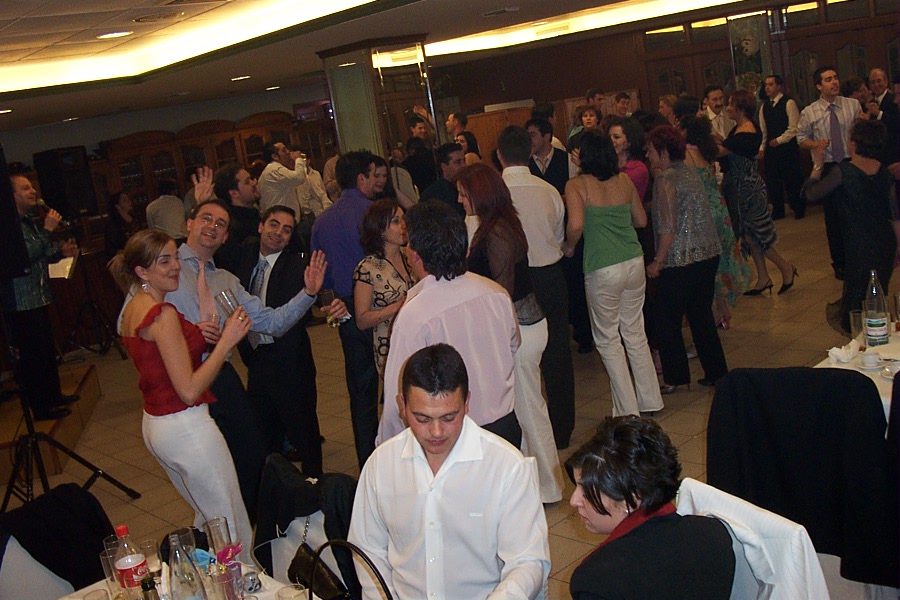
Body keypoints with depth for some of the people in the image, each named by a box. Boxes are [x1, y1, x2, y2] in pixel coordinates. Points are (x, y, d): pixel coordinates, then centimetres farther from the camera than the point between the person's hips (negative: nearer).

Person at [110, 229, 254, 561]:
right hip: (186, 428, -10)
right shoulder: (163, 315, -20)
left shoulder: (132, 310, 9)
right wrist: (227, 340, -20)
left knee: (206, 516, 25)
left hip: (154, 425, 10)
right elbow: (190, 390, -24)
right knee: (232, 527, 0)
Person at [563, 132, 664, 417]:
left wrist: (569, 246, -3)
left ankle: (628, 411, 15)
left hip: (603, 270, -5)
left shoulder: (577, 185, -9)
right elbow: (641, 220, 13)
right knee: (635, 333, 19)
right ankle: (650, 401, 28)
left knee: (608, 340, 10)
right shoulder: (624, 180, 5)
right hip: (635, 262, 5)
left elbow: (576, 225, -22)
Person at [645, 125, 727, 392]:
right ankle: (716, 372, 22)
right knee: (701, 315, 16)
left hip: (681, 260, -8)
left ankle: (674, 378, 13)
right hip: (709, 254, 8)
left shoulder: (665, 179, -12)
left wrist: (657, 262, -10)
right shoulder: (690, 172, 12)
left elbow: (669, 228, -17)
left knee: (667, 319, 5)